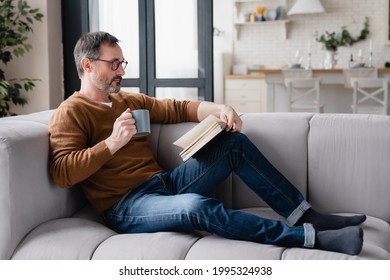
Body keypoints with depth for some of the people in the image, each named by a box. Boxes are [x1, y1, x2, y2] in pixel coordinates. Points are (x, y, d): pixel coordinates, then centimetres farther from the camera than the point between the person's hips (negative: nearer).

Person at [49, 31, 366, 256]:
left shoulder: (128, 100, 18)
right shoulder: (70, 114, -3)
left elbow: (177, 108, 17)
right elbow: (63, 173, -16)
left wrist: (218, 108, -1)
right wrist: (112, 142, -24)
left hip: (164, 182, 8)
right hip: (128, 206, -8)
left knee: (234, 143, -2)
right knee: (196, 206, -37)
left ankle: (303, 214, -3)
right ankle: (311, 237, -32)